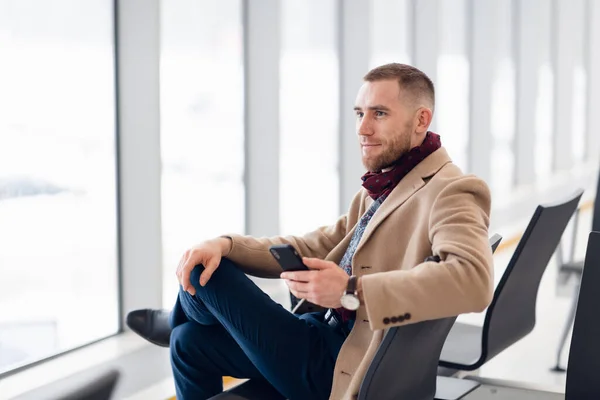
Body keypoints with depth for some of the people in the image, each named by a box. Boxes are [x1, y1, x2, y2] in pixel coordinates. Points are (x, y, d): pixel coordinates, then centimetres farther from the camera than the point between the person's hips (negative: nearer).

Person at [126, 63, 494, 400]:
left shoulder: (450, 191, -17)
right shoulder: (382, 188, 13)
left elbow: (473, 278, -35)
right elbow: (310, 250, 12)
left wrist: (352, 290, -38)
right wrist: (225, 245, -4)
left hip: (348, 367, -9)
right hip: (328, 337, 9)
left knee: (206, 273, -1)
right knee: (190, 341, 12)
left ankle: (178, 318, 36)